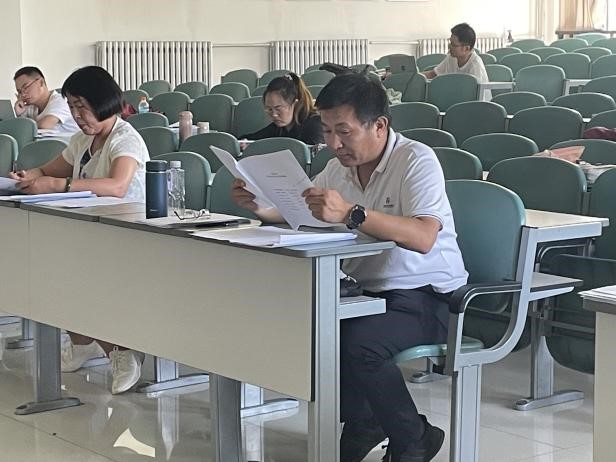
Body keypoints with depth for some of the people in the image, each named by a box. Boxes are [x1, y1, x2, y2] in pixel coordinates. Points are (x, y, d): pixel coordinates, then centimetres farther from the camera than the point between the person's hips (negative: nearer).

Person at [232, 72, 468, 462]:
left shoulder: (417, 160, -14)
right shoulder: (338, 169, 8)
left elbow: (423, 237, -31)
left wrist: (351, 213, -41)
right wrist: (261, 208, -2)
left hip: (425, 295, -7)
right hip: (365, 291, 7)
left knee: (359, 342, -31)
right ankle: (362, 422, 7)